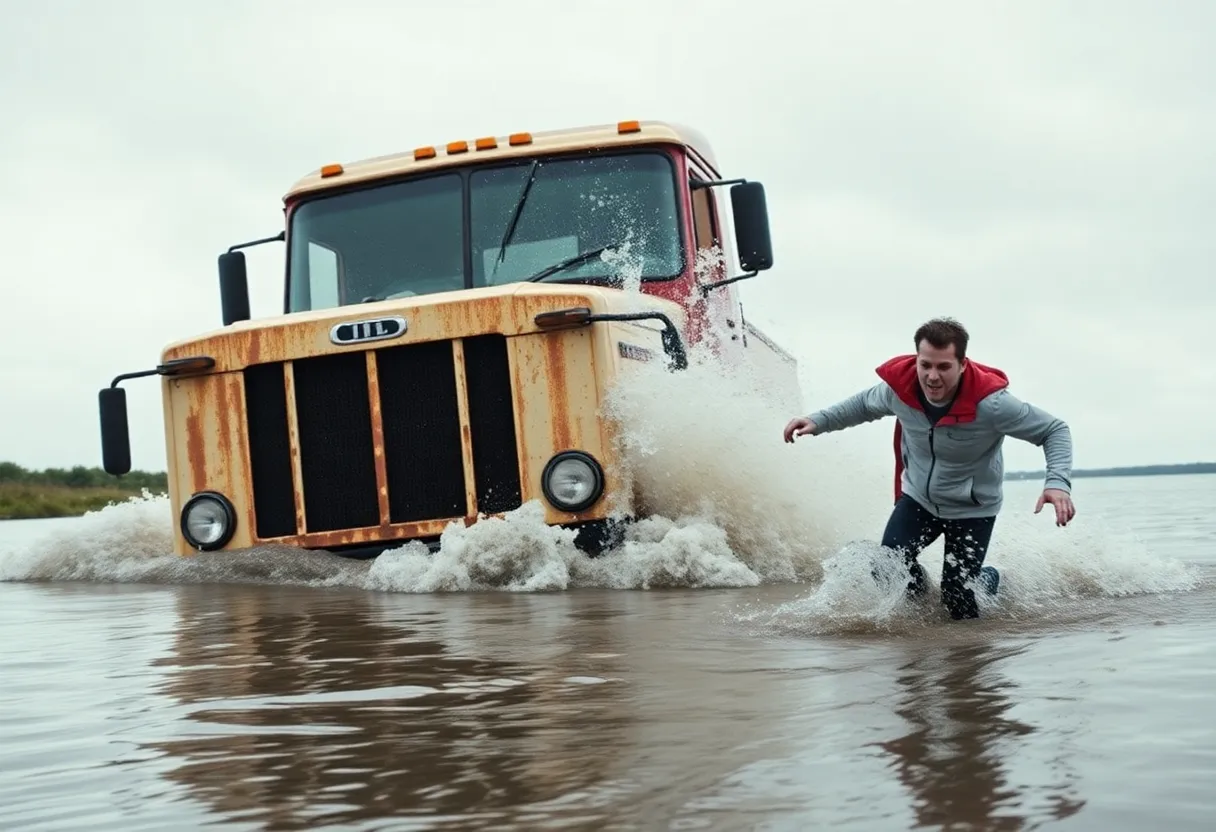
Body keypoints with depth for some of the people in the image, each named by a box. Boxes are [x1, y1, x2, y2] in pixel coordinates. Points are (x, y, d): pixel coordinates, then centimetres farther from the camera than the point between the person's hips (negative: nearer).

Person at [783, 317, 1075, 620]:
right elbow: (864, 404, 4)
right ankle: (916, 586, 23)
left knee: (960, 609, 0)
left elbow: (1055, 430, -23)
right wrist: (818, 421, -5)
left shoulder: (990, 402, -32)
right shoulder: (899, 386, -21)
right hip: (917, 499, 3)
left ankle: (990, 579, 35)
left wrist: (1057, 481, -38)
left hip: (973, 510, -3)